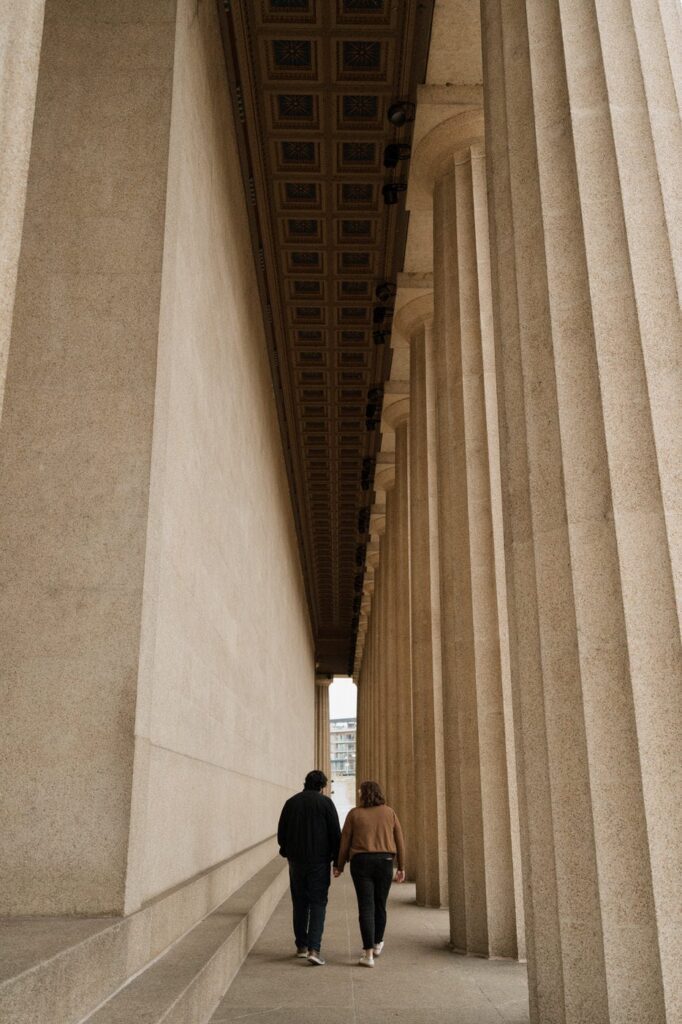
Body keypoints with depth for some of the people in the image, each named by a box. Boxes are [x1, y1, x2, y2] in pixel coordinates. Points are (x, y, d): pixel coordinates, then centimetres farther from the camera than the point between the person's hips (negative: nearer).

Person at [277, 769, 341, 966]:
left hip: (296, 861, 3)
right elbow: (335, 834, -6)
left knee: (300, 903, 14)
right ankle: (314, 949, -11)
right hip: (319, 861, -3)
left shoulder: (291, 802, 5)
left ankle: (301, 946, 20)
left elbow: (281, 834, 9)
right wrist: (337, 860, 2)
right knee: (318, 903, 0)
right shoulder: (325, 803, -4)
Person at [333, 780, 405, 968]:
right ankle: (377, 943, 35)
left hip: (361, 862, -2)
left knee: (366, 907, 0)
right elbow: (399, 841, 4)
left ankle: (368, 953, -6)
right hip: (385, 861, 2)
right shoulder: (389, 812, 4)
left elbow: (345, 842, 1)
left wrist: (339, 866, 11)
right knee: (380, 904, 18)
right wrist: (401, 867, 10)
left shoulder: (354, 814, -1)